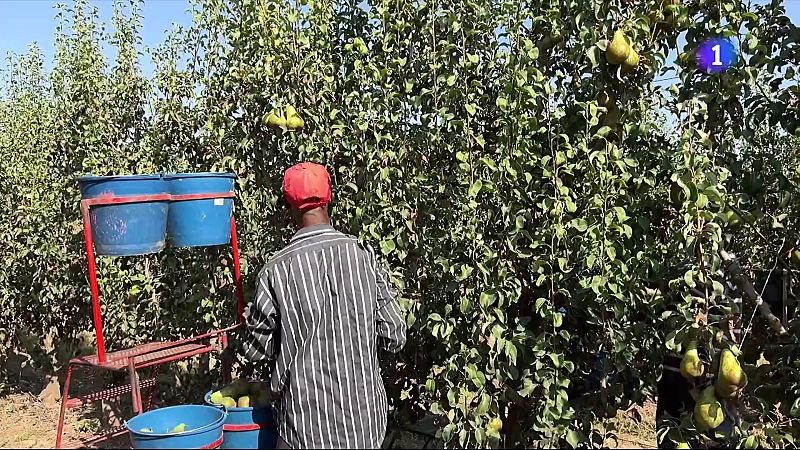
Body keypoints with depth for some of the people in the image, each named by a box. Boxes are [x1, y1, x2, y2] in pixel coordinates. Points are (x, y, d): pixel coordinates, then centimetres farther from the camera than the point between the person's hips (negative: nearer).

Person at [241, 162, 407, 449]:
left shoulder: (276, 270, -14)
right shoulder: (364, 255, -10)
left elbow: (257, 350, -2)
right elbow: (394, 338, -5)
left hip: (307, 424, -2)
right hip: (364, 417, 2)